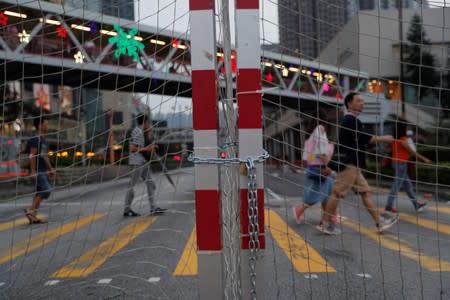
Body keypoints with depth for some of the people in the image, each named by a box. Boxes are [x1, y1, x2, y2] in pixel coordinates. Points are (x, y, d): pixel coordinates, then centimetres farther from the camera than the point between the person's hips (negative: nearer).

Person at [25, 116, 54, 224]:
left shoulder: (43, 140, 18)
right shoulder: (35, 139, -11)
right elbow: (32, 155, -17)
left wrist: (50, 169, 23)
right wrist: (33, 171, -21)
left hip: (43, 170, 10)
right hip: (37, 170, -10)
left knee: (40, 192, 9)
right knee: (47, 189, -16)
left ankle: (34, 216, 13)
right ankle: (30, 210, -8)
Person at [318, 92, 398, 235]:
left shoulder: (351, 120, 18)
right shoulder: (351, 120, -13)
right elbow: (366, 138, -16)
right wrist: (384, 138, -3)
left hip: (352, 164, 10)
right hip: (348, 163, -10)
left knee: (365, 191, 9)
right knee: (337, 193, -5)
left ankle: (379, 222, 12)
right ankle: (325, 223, 2)